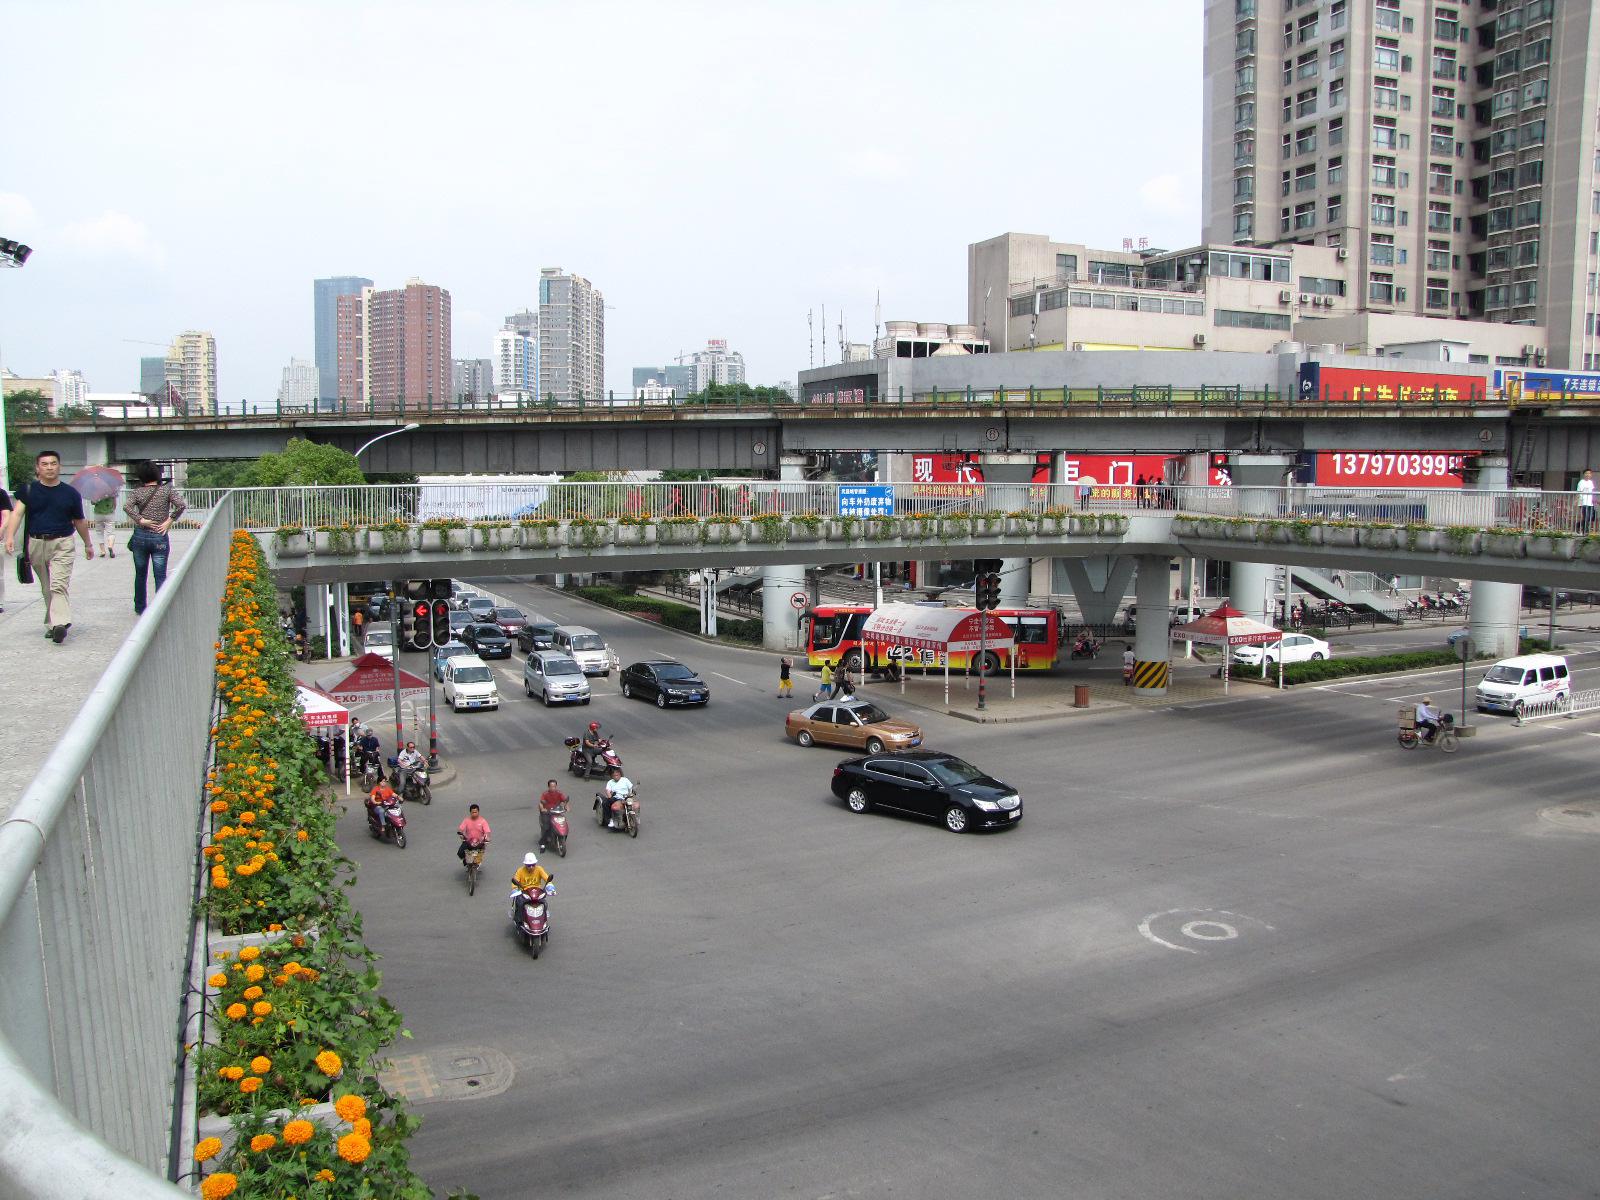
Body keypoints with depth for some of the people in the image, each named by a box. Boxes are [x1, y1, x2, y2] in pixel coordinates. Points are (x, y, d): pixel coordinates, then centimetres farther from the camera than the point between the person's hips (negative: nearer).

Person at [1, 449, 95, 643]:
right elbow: (17, 513, -9)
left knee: (59, 585, -17)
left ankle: (59, 623, -28)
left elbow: (79, 521, 15)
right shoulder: (28, 490, 3)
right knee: (46, 588, 11)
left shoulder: (71, 493, 4)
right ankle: (53, 624, 20)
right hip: (36, 544, 2)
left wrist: (88, 544, 24)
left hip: (62, 544, -2)